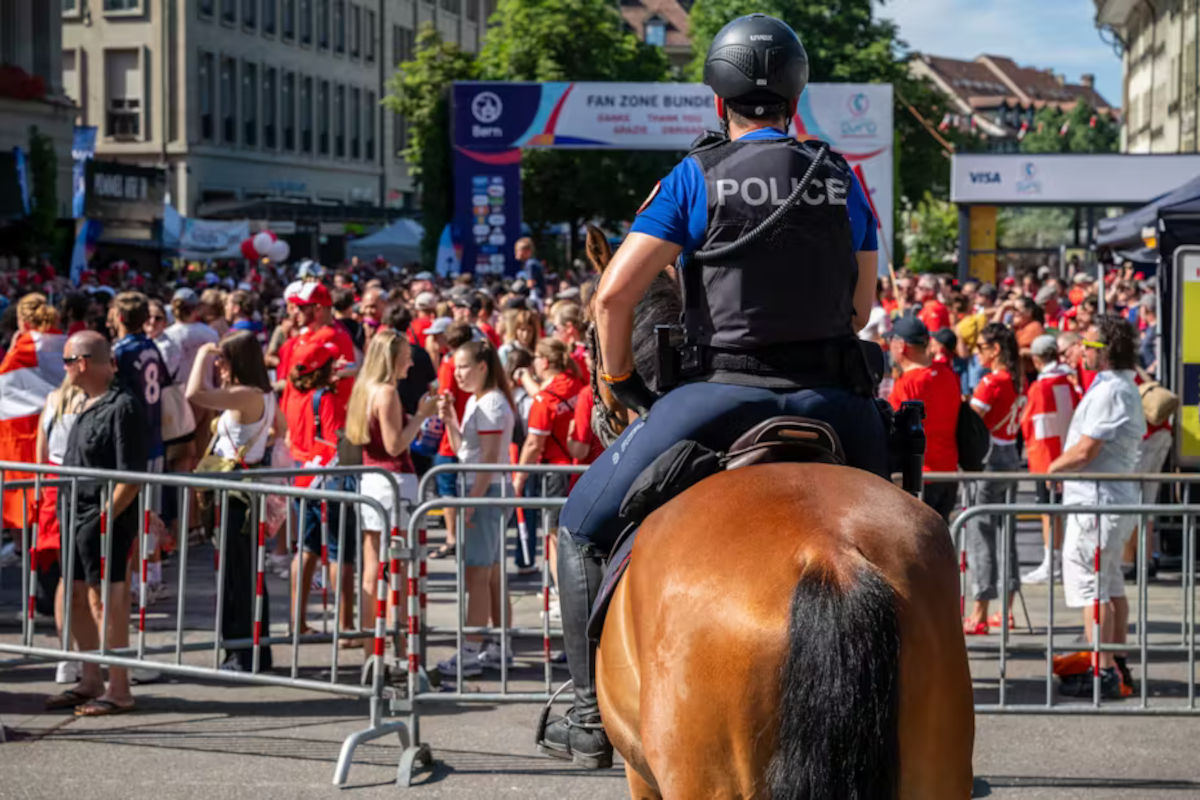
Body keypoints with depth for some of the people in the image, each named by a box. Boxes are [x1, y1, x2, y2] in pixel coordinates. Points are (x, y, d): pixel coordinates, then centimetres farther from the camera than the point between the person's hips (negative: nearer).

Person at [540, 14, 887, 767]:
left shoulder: (697, 177, -2)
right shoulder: (842, 178, 8)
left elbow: (614, 294, -7)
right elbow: (863, 305, 15)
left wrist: (621, 381, 7)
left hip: (725, 393, -3)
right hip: (832, 398, 3)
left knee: (585, 522, 12)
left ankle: (593, 713, 7)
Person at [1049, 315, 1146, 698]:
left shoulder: (1110, 391, -19)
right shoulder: (1124, 387, 15)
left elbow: (1085, 451, -22)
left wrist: (1051, 468, -6)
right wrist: (1062, 466, 13)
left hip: (1099, 498, -11)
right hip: (1118, 494, 11)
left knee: (1089, 584, -8)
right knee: (1111, 584, 17)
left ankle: (1103, 672, -9)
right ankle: (1116, 667, 25)